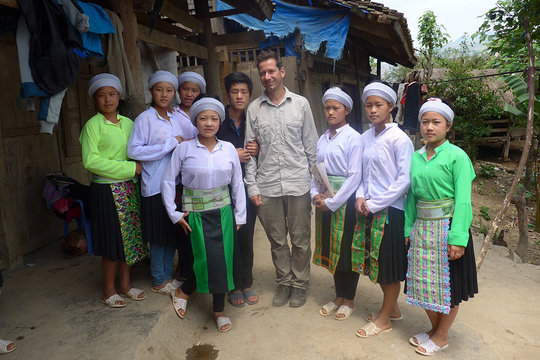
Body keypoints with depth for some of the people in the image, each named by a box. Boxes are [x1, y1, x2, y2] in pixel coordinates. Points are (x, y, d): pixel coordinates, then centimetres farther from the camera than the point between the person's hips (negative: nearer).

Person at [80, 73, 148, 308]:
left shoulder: (128, 123, 9)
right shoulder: (93, 125, -8)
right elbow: (90, 161, -17)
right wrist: (129, 167, -18)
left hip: (129, 188, 6)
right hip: (106, 190, -5)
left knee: (129, 236, 12)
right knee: (112, 242, 3)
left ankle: (125, 285, 29)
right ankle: (109, 291, 22)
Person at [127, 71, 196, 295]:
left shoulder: (175, 118, 11)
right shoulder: (145, 118, -8)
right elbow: (134, 150, -17)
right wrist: (171, 144, -17)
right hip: (155, 185, -6)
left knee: (173, 233, 13)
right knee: (160, 236, 3)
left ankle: (168, 276, 28)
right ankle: (159, 282, 20)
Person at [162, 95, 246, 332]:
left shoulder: (229, 149, 1)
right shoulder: (184, 149, -4)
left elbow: (237, 184, 6)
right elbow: (168, 180, 1)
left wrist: (240, 216, 5)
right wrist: (174, 213, -3)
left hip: (223, 211, 3)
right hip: (196, 213, -2)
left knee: (223, 259, 5)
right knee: (205, 258, -5)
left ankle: (219, 310, 25)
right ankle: (182, 292, 27)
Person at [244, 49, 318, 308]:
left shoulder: (300, 104, 3)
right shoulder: (254, 109, 4)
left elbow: (311, 145, 5)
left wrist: (315, 179, 3)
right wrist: (252, 186, 0)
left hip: (298, 184, -1)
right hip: (267, 187, 1)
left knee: (300, 240, 9)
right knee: (277, 240, 13)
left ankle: (299, 284, 29)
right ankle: (284, 283, 32)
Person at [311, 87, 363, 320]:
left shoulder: (353, 138, -10)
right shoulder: (322, 139, 10)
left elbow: (355, 175, -15)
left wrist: (332, 202, -16)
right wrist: (316, 194, -4)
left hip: (345, 201, -6)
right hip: (325, 201, 7)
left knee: (347, 250, 5)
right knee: (330, 248, 15)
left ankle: (349, 300, 25)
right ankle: (339, 296, 33)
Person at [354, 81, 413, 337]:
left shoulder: (399, 138, -12)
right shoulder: (365, 138, 7)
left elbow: (404, 179, -15)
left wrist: (375, 203, -15)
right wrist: (360, 197, -2)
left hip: (390, 210, -6)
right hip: (368, 210, 7)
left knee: (390, 265, 7)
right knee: (374, 261, 16)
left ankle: (384, 319, 24)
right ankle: (392, 308, 37)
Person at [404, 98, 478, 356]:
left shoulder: (457, 156, -10)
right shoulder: (415, 157, 6)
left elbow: (463, 200, -14)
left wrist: (458, 238, -19)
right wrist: (408, 228, 7)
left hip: (447, 226, -5)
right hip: (422, 228, 5)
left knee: (447, 285, 8)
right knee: (425, 282, 15)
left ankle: (442, 336, 29)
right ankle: (434, 329, 37)